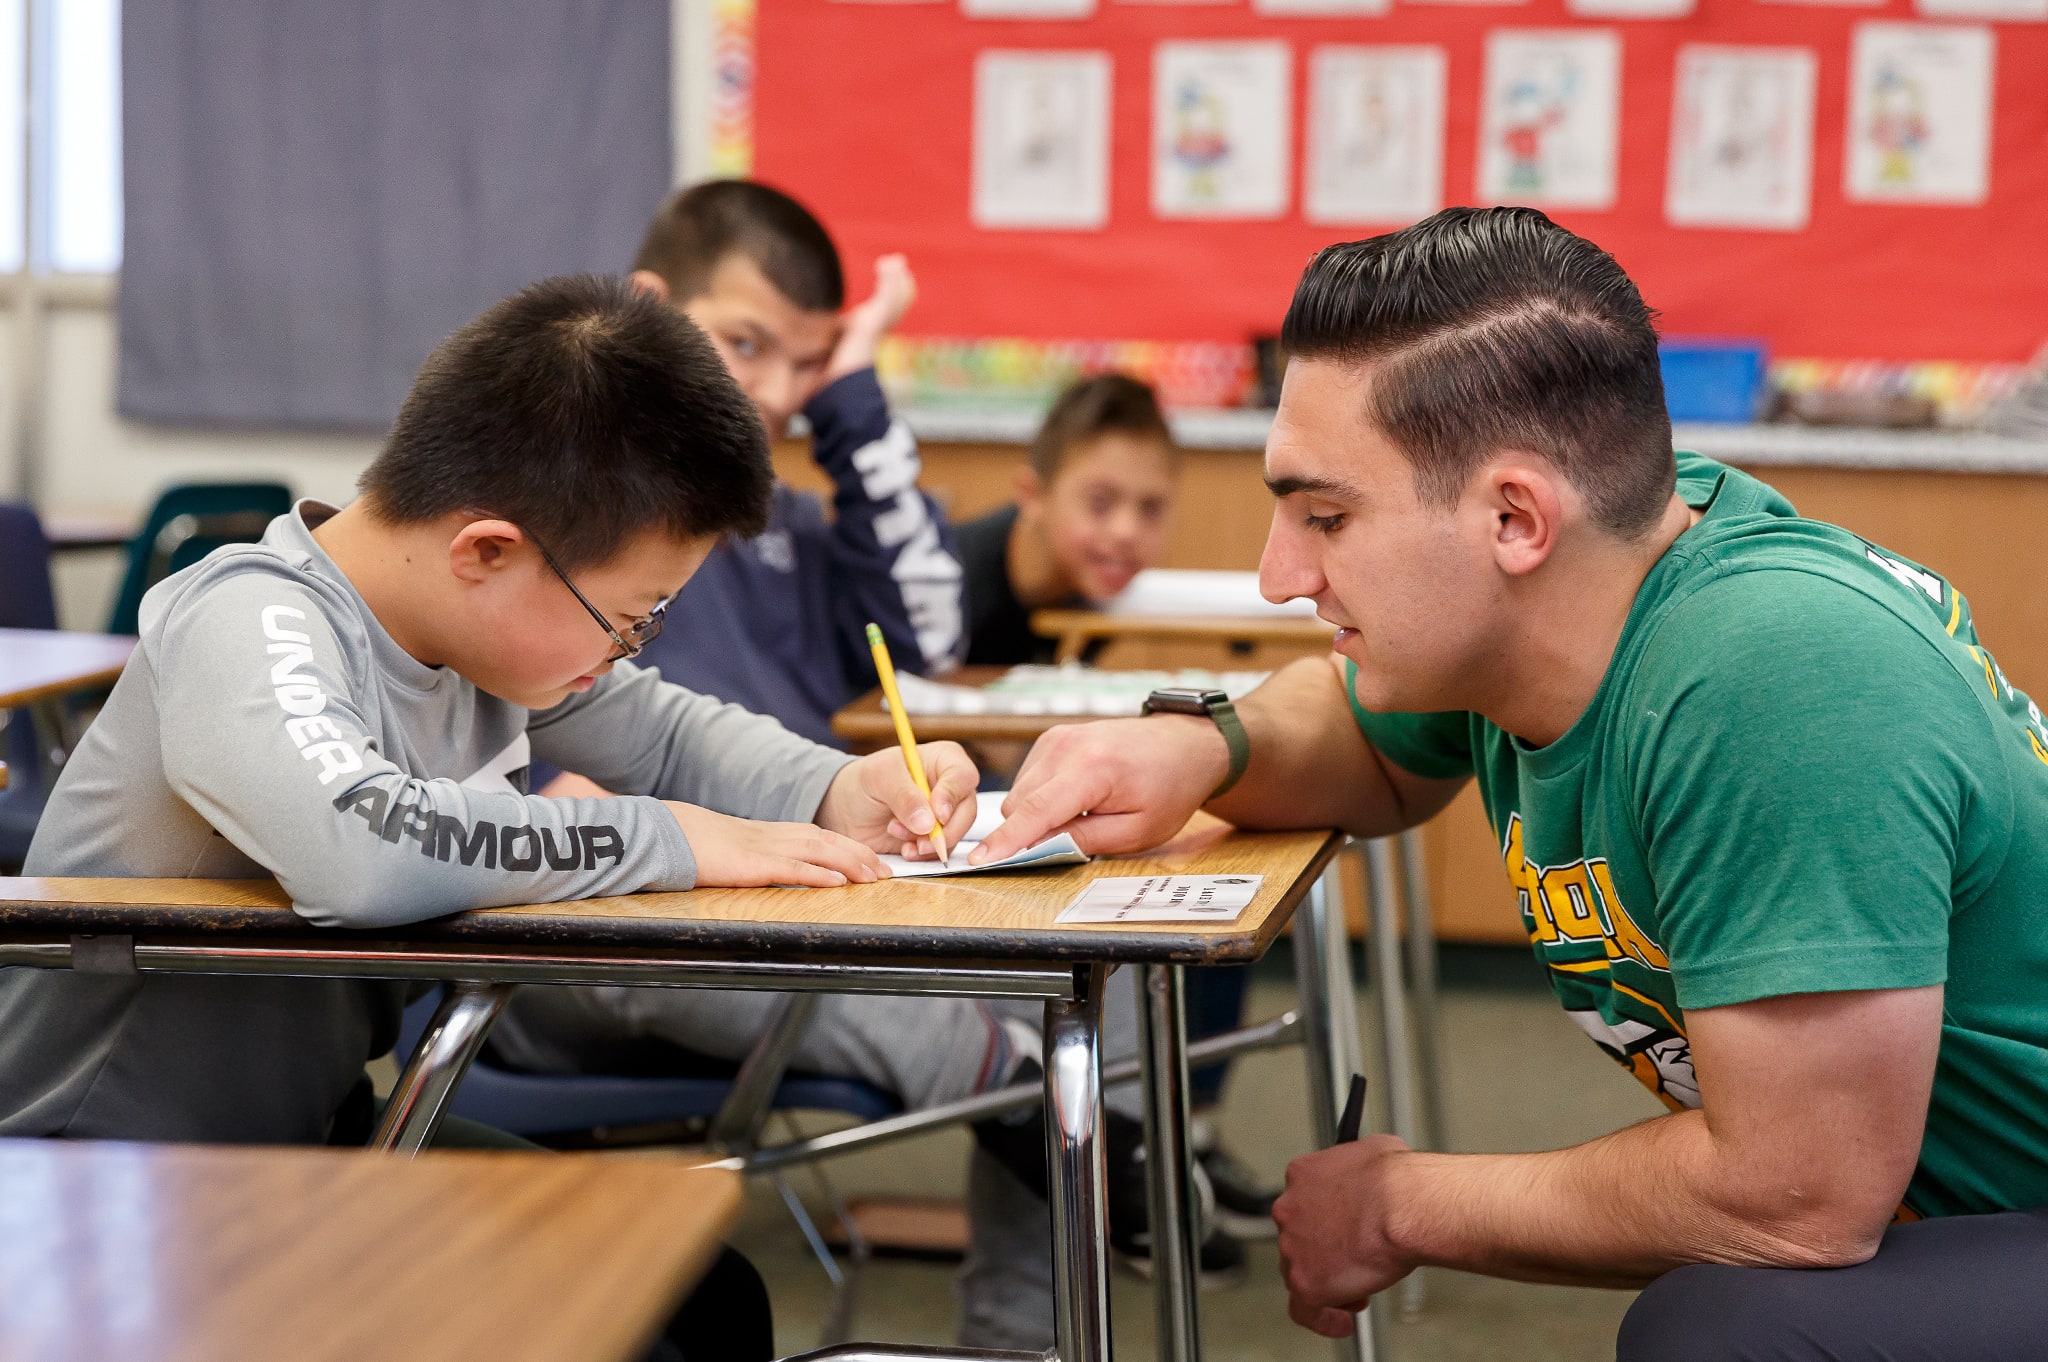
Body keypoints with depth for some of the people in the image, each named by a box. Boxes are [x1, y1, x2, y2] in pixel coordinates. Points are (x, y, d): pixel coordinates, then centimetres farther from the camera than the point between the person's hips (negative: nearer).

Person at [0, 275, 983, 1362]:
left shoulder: (496, 615, -2)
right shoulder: (247, 631, -26)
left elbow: (664, 733, 15)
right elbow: (355, 846, -45)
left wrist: (836, 792, -6)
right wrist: (670, 840, -32)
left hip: (318, 1130, 8)